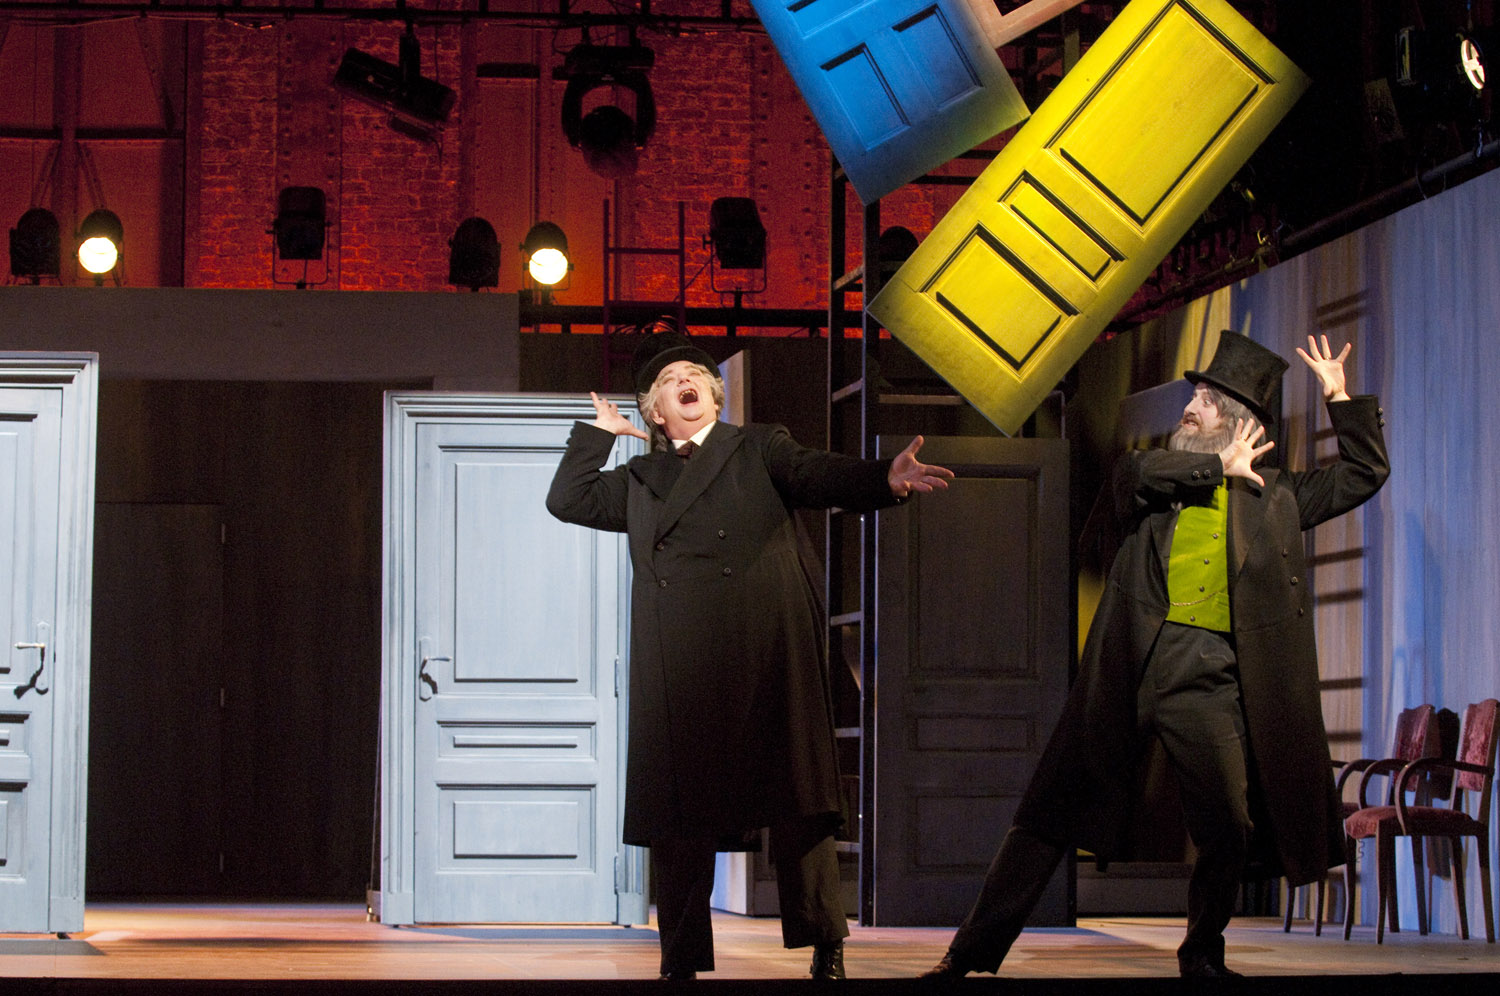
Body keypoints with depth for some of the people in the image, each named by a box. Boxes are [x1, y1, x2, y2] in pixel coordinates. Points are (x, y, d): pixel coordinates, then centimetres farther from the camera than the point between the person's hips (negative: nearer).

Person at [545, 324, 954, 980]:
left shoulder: (758, 448, 15)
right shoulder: (640, 481, 24)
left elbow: (820, 476, -2)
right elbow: (567, 501, 23)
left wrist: (886, 480, -21)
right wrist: (598, 433, 19)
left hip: (764, 654, -3)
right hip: (679, 670, 3)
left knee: (795, 800, -7)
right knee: (677, 811, 0)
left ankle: (825, 950, -4)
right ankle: (682, 962, 6)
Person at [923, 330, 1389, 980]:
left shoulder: (1274, 496, 17)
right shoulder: (1159, 476, 15)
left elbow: (1365, 475, 17)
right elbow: (1133, 473, -8)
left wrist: (1339, 397, 8)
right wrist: (1219, 467, 0)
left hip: (1210, 676, 0)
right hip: (1132, 664, 0)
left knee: (1225, 829, -4)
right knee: (1052, 812, -1)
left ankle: (1202, 956, 19)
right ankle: (973, 952, 1)